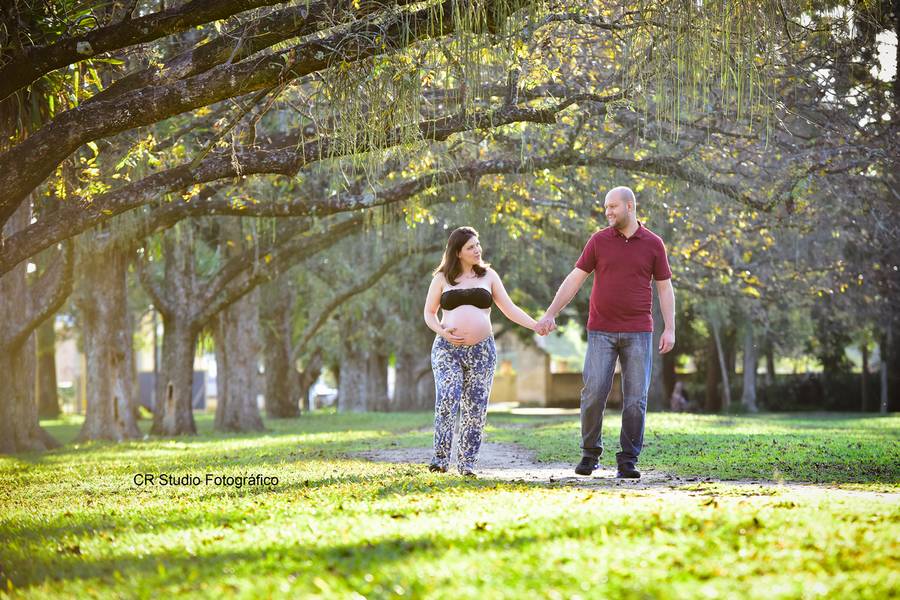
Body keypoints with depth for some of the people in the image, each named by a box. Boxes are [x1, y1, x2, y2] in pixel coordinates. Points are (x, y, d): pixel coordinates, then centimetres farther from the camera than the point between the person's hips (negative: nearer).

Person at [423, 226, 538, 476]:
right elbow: (429, 313, 12)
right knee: (447, 402, -17)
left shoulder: (488, 275, 9)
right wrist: (442, 332, -8)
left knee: (475, 409, 0)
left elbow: (509, 308, 5)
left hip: (481, 351, 2)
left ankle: (467, 463, 6)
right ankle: (440, 458, -10)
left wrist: (535, 325, -8)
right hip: (447, 349, -1)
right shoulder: (442, 278, 7)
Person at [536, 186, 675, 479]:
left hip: (638, 333, 0)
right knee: (593, 394, -7)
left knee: (635, 399, -3)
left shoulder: (653, 244, 4)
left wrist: (670, 328, -2)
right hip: (601, 331, 0)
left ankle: (628, 461, 5)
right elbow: (575, 279, 5)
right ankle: (590, 454, 9)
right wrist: (550, 314, -2)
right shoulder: (599, 240, 5)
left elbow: (665, 288, 7)